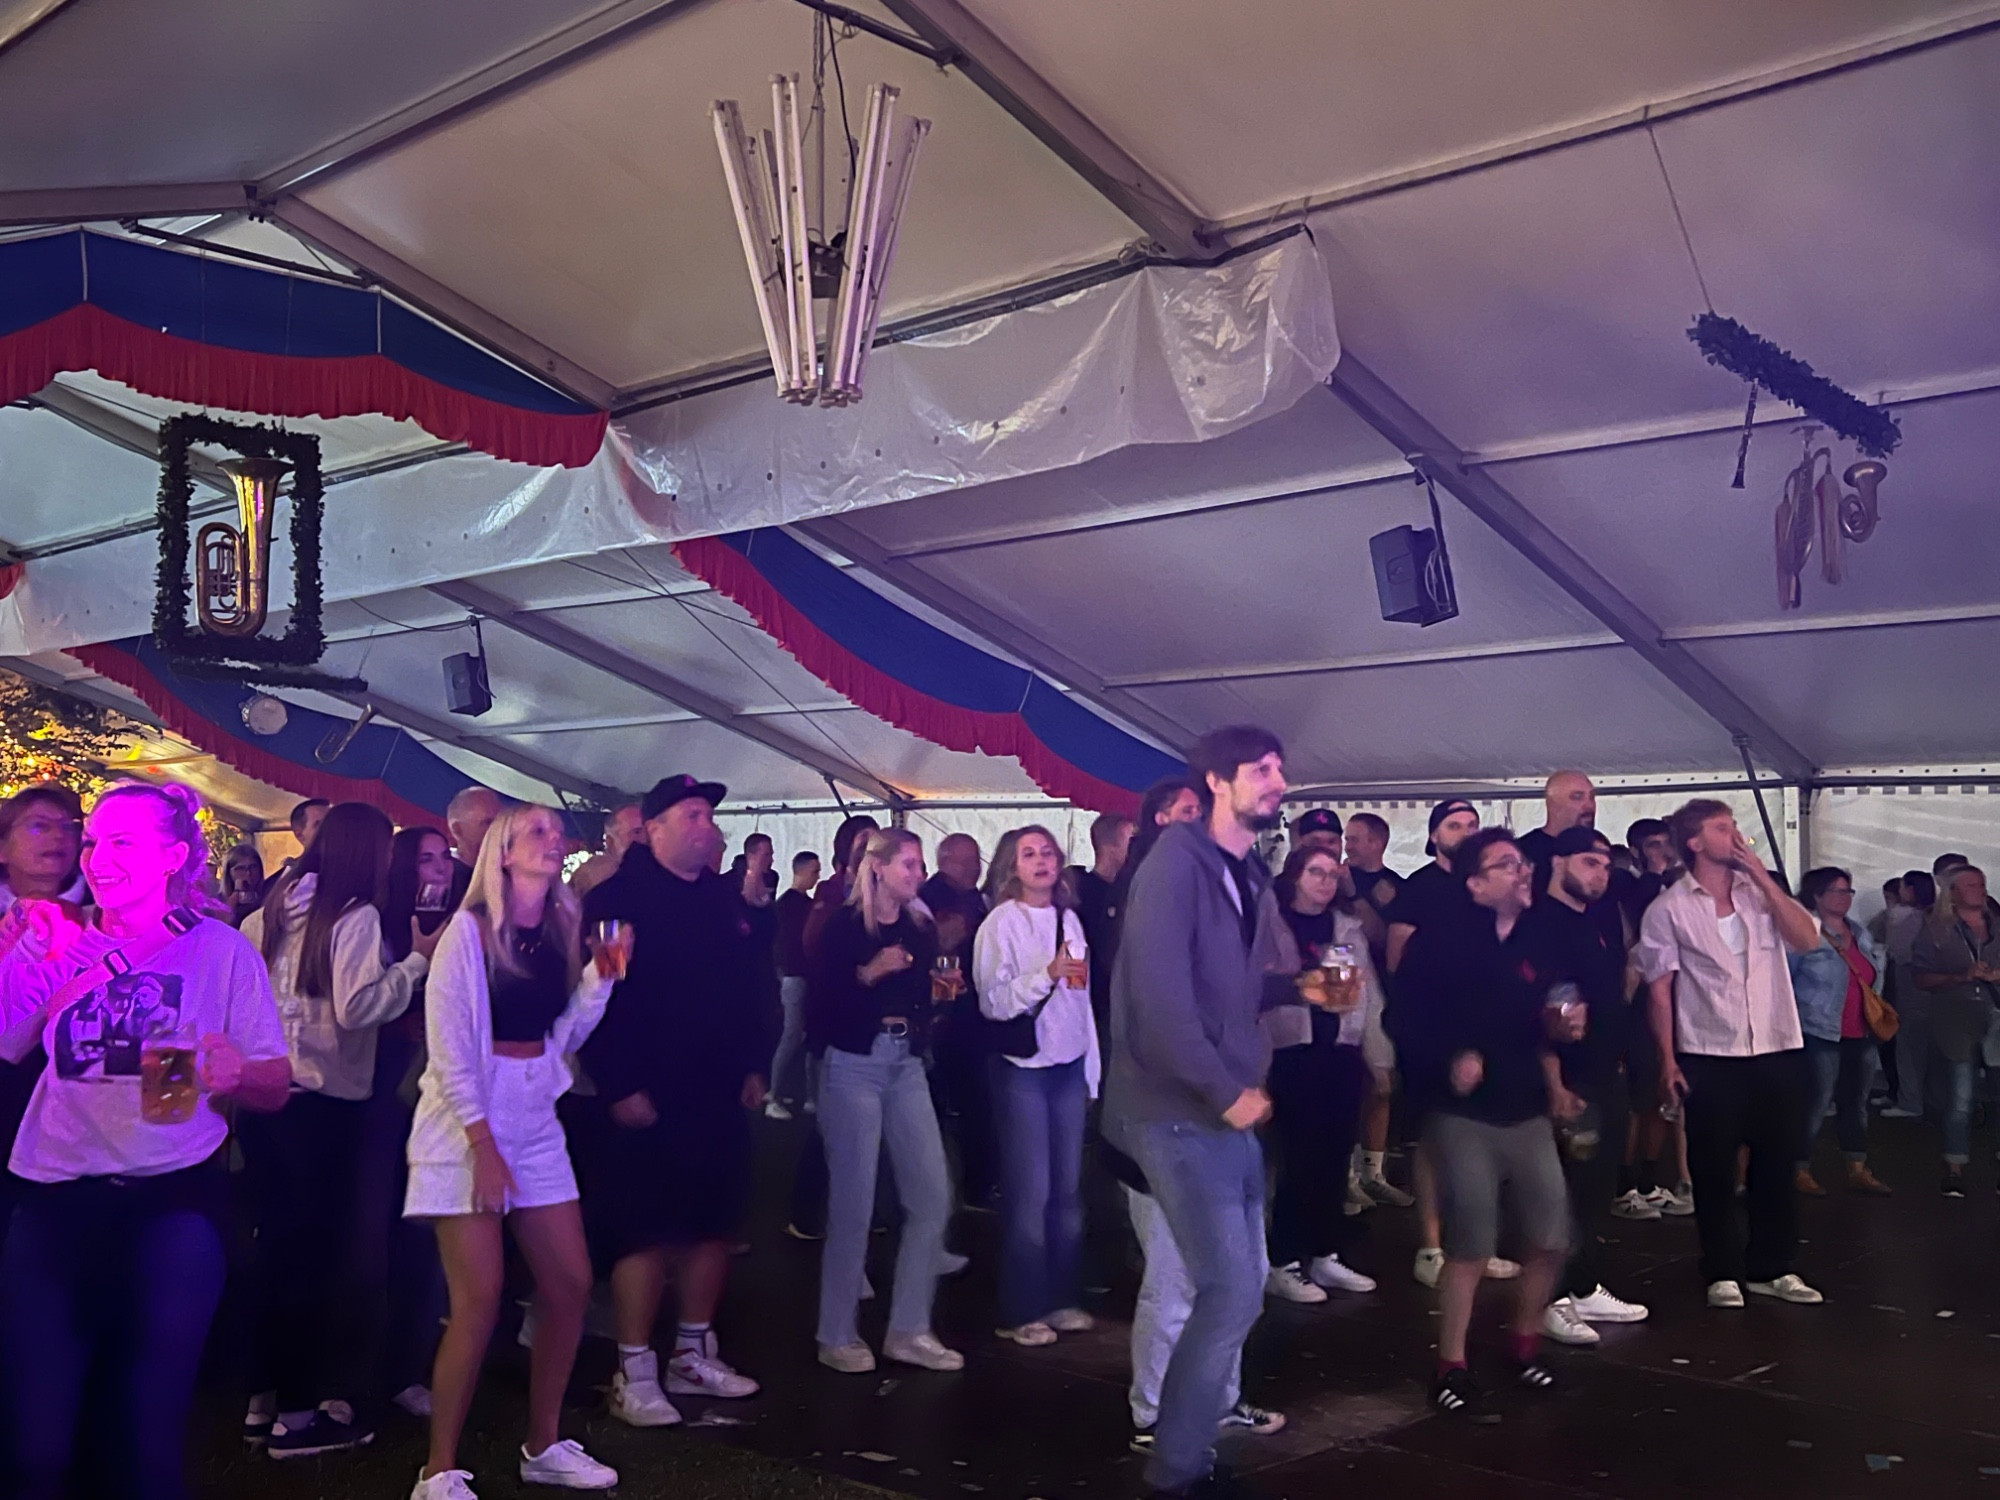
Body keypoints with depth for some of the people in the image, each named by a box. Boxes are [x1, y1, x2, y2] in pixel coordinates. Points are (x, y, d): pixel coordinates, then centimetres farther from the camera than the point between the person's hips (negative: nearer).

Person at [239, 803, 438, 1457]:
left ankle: (265, 1399, 23)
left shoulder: (273, 911, 10)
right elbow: (356, 1008, -20)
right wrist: (417, 961, -11)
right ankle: (298, 1414, 7)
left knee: (278, 1242, 15)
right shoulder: (355, 914, -11)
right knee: (317, 1249, 2)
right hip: (323, 1101, -7)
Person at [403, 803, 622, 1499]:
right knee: (480, 1298, -9)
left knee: (570, 1284, 6)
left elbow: (563, 1035, 9)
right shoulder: (469, 928, -10)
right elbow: (448, 1045, -14)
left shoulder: (561, 930, 7)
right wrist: (483, 1146, -18)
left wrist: (601, 974, -5)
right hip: (467, 1126, -6)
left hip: (536, 1125, 7)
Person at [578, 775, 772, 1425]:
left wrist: (753, 1066, 12)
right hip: (648, 1099, -7)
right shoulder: (620, 898, -10)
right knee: (647, 1232, -2)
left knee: (715, 1224, 13)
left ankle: (694, 1353, 27)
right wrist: (620, 1086, -19)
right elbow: (597, 995, -16)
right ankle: (634, 1373, 9)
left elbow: (751, 983, 17)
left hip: (719, 1094, 7)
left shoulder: (724, 896, 11)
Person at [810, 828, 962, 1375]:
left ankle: (909, 1331, 14)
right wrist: (868, 974, -22)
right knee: (853, 1204, -1)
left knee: (932, 1198, 2)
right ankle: (837, 1336, 13)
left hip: (907, 1065, 6)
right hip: (854, 1065, -6)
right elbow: (818, 1006, -12)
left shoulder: (922, 928, 11)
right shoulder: (845, 926, -5)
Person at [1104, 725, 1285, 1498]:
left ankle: (1212, 1414, 34)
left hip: (1230, 1109, 9)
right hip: (1182, 1111, -9)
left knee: (1238, 1282, 15)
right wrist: (1226, 1092, -19)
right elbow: (1160, 996, -22)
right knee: (1232, 1291, -8)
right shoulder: (1174, 864, -14)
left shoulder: (1246, 873, 13)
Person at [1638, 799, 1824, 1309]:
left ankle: (1771, 1267, 22)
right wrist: (1668, 1060, -8)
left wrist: (1760, 873, -9)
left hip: (1777, 1051, 3)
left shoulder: (1761, 890, 8)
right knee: (1714, 1169, 3)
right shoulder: (1668, 908, -2)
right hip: (1710, 1057, -3)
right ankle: (1723, 1273, 15)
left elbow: (1806, 938, -7)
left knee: (1777, 1163, 9)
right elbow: (1660, 989, -2)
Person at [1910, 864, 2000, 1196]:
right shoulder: (1936, 931, 3)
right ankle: (1954, 1170, 4)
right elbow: (1921, 979, -2)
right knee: (1960, 1100, -2)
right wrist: (1963, 976, -15)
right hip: (1957, 1025, -3)